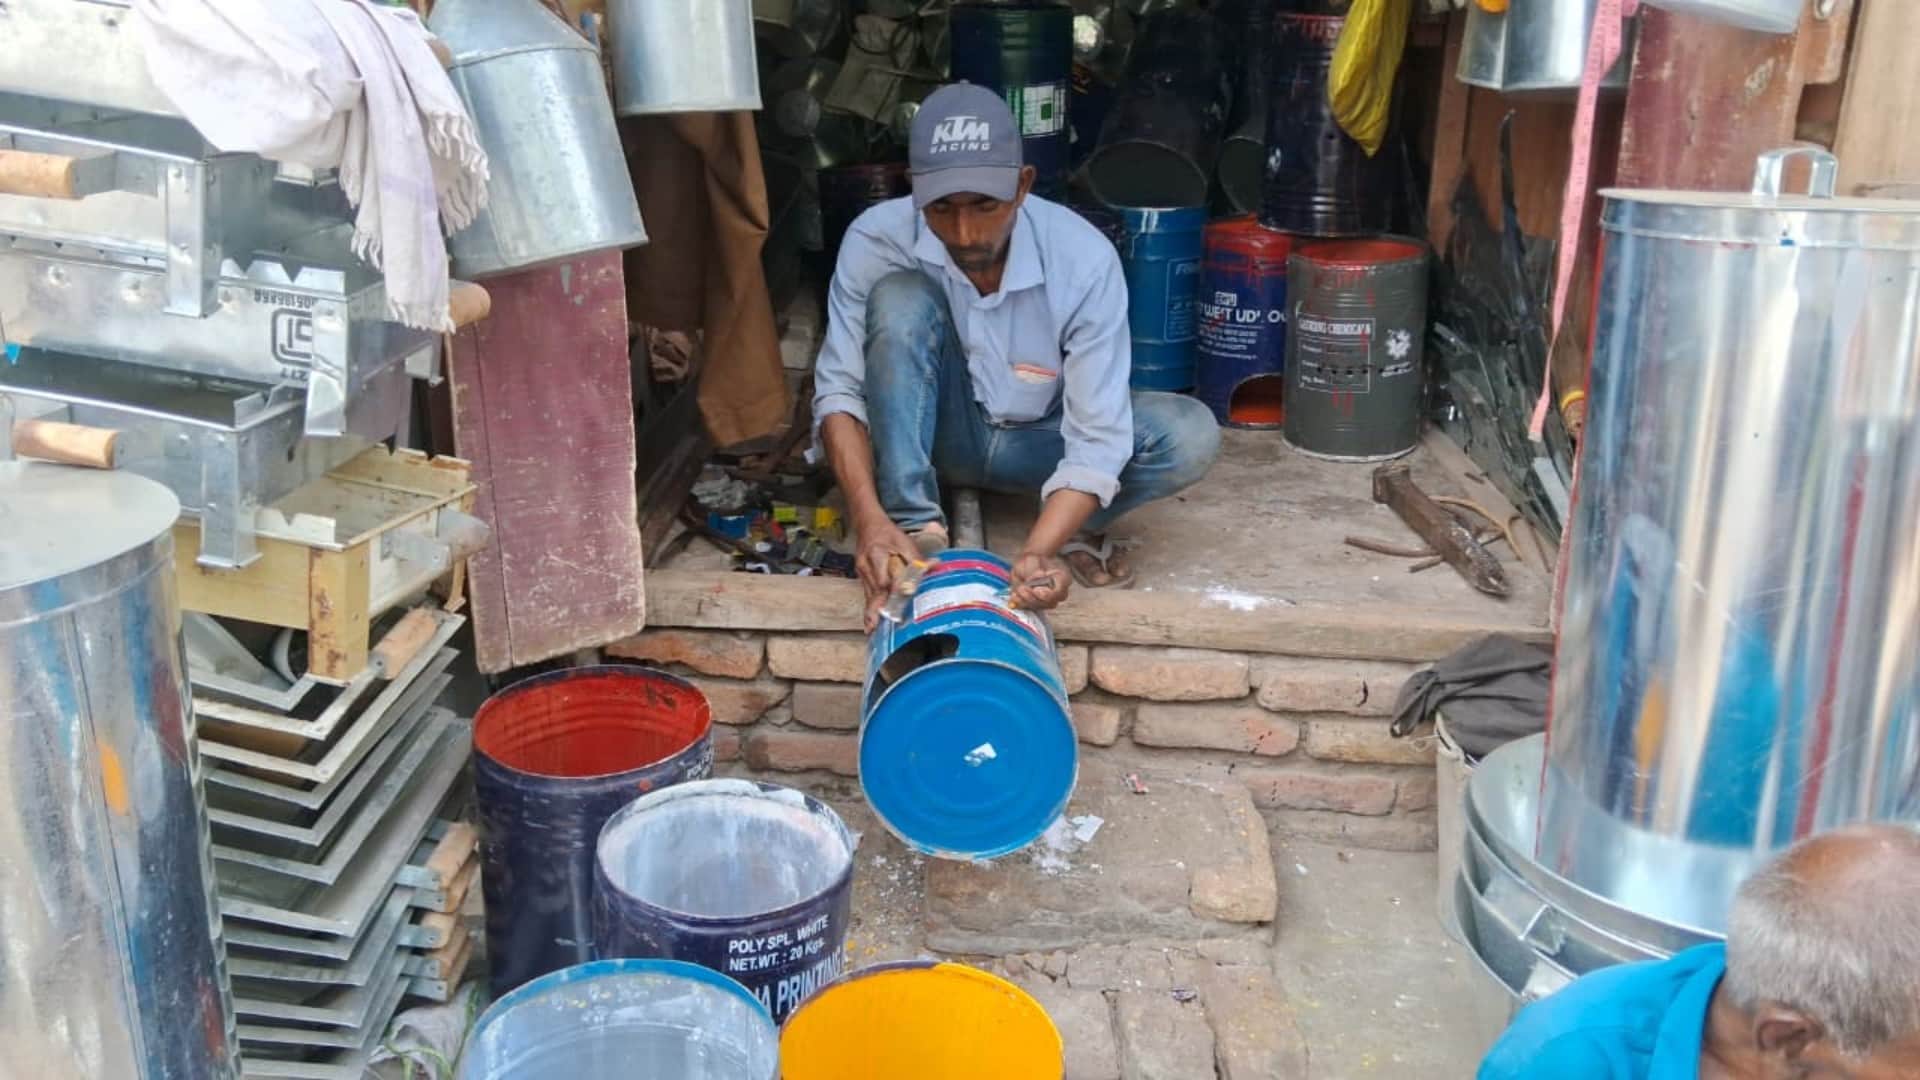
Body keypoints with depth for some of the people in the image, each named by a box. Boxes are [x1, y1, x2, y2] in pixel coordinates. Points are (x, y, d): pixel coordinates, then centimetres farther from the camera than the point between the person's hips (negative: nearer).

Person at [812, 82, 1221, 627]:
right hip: (935, 432, 0)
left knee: (1190, 435, -27)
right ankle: (916, 530, -25)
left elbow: (1097, 435, -30)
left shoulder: (1084, 259, -28)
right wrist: (869, 518, -39)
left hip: (1036, 439, 0)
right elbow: (839, 391, -22)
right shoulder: (876, 241, -25)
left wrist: (1037, 552, -46)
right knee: (900, 295, -31)